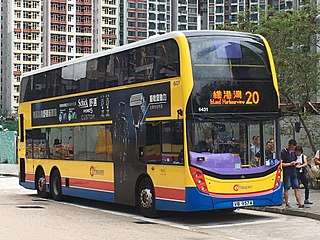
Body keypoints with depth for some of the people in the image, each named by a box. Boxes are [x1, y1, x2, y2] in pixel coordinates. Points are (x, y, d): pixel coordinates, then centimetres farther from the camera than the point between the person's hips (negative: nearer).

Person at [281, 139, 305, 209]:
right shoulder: (283, 152, -7)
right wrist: (289, 164, -15)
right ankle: (287, 204, 6)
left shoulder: (293, 152, 15)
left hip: (293, 172, 7)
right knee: (286, 189, 0)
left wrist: (295, 163, 4)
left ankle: (300, 204, 4)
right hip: (286, 173, -7)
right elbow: (280, 164, -13)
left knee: (297, 188, 3)